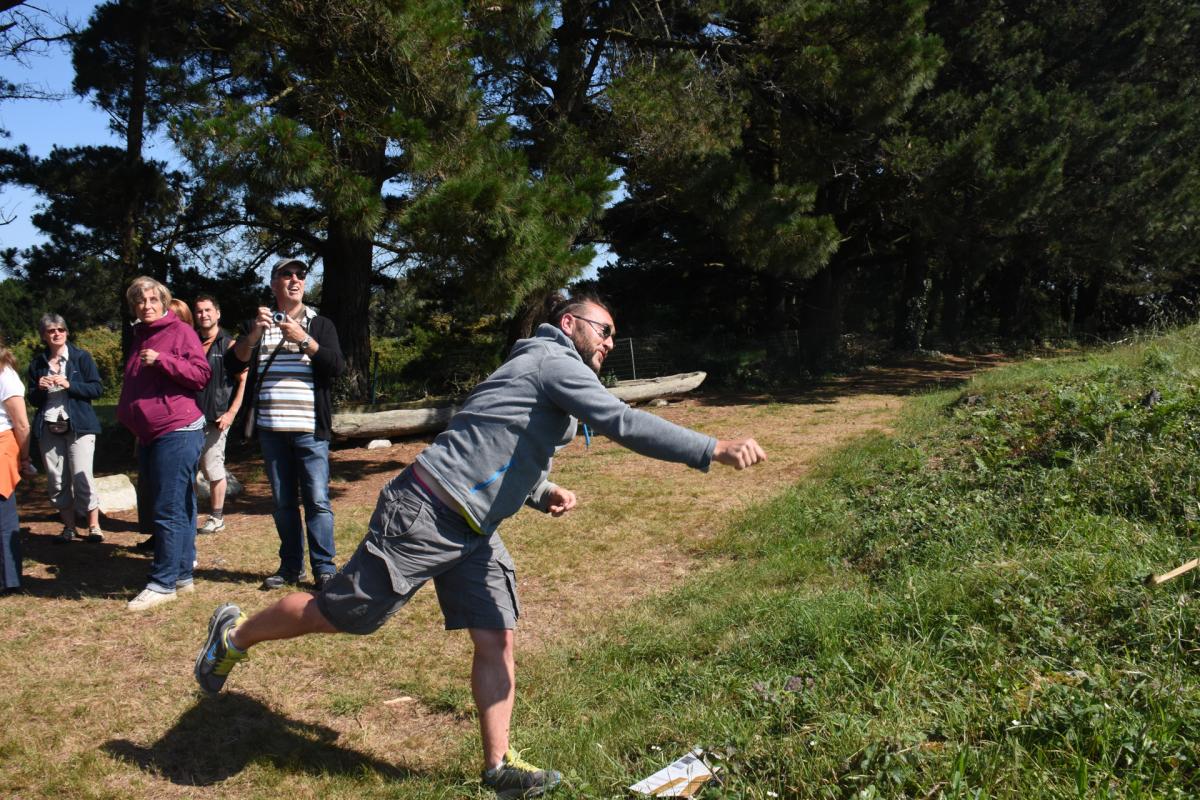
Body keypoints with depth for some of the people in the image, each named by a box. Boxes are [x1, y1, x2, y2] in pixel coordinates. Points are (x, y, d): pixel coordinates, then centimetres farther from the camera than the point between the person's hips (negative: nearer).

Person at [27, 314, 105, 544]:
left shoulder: (81, 357, 0)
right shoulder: (37, 363, 10)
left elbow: (97, 389, -5)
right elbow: (33, 400, 14)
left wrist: (69, 384, -17)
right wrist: (40, 388, -7)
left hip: (78, 426, -4)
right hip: (48, 428, 4)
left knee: (82, 477, -7)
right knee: (56, 481, 5)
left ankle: (94, 526, 2)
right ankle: (69, 527, 15)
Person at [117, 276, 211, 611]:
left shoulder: (181, 331, -5)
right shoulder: (139, 336, 19)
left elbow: (201, 375, -13)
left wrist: (161, 360, -20)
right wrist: (127, 416, 22)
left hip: (177, 432, -8)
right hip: (148, 435, 8)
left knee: (169, 511, -8)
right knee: (178, 508, 12)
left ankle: (163, 583, -4)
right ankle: (182, 574, 19)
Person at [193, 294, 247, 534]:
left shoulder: (229, 345, 0)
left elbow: (243, 380, -3)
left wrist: (231, 412, -11)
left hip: (215, 418, -4)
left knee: (213, 469, 0)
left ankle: (217, 517, 12)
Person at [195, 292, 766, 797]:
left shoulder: (545, 373, 20)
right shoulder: (553, 360, -11)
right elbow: (621, 422, -25)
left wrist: (544, 494, 9)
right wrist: (714, 450, -27)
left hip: (471, 532, 10)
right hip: (425, 516, -10)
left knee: (497, 640, 5)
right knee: (340, 615, 3)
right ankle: (236, 635, 26)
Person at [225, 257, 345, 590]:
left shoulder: (320, 325, 7)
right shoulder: (258, 324, 14)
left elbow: (338, 366, -8)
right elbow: (232, 365, 1)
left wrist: (303, 340, -17)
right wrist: (254, 334, -14)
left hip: (309, 429, -3)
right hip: (271, 429, 3)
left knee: (317, 500, -6)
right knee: (283, 502, 10)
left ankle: (324, 568, 0)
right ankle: (291, 566, 20)